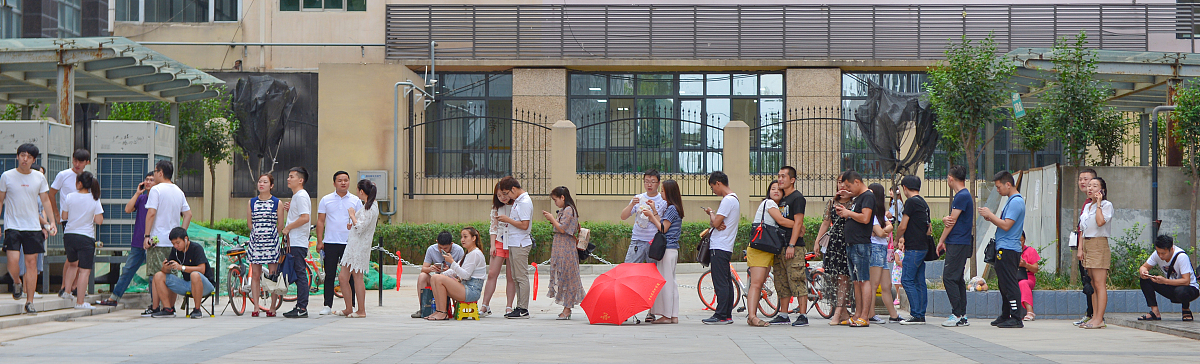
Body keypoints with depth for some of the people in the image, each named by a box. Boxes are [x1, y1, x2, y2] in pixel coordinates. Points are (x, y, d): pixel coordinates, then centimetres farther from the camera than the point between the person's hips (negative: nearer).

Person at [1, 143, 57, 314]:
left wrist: (51, 222, 6)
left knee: (31, 262, 0)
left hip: (33, 227, 2)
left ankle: (29, 302, 6)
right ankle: (17, 283, 20)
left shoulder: (39, 177, 5)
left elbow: (45, 200, 13)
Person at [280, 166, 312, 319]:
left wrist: (288, 227, -14)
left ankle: (302, 309, -9)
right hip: (294, 242, 10)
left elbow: (305, 218, -23)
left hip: (298, 242, -10)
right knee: (298, 274, 10)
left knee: (300, 273, -9)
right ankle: (300, 306, 13)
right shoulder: (296, 196, 20)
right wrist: (289, 210, 10)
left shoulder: (301, 196, -12)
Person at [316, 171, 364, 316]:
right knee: (329, 275, 2)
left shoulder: (355, 201, 7)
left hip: (349, 243, 0)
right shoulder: (326, 200, 8)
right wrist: (319, 241, 0)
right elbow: (320, 221, 8)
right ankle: (327, 305, 7)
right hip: (330, 243, 0)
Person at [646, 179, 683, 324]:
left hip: (668, 249, -10)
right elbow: (663, 225, 13)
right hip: (672, 248, 10)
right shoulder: (672, 208, 16)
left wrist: (651, 215, -6)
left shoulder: (672, 208, -12)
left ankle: (667, 315, -4)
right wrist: (654, 212, 15)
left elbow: (663, 229, -12)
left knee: (665, 280, -6)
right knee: (670, 281, 10)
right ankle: (674, 315, 10)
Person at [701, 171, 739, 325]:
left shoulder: (728, 200, -15)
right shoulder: (734, 199, 18)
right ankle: (727, 315, 15)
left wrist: (711, 213, -1)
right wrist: (716, 224, -8)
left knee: (720, 282, -9)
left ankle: (721, 316, -9)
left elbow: (716, 222, -20)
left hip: (719, 247, -10)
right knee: (726, 282, 11)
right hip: (726, 247, 10)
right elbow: (716, 222, 15)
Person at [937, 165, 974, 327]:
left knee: (949, 278, -11)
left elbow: (952, 221, -13)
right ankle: (962, 316, 11)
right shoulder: (962, 195, 19)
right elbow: (949, 219, 17)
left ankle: (958, 315, -12)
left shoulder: (963, 196, -14)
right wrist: (945, 219, -7)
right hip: (957, 243, 10)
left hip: (958, 244, -10)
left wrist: (941, 241, -6)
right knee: (958, 279, 10)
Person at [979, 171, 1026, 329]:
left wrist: (990, 215, -12)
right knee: (1004, 284, 14)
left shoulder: (1016, 201, -14)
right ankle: (1005, 316, 21)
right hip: (1004, 249, 11)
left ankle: (1016, 318, -10)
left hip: (1008, 249, -11)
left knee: (1010, 284, -10)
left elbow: (1006, 226, -21)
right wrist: (991, 218, 9)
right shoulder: (1012, 201, 19)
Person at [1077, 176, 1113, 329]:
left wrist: (1098, 204, -12)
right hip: (1086, 244, 8)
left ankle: (1099, 319, -12)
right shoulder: (1086, 207, 19)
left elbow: (1100, 222, -22)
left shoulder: (1106, 205, -4)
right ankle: (1094, 317, 8)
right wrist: (1080, 248, 9)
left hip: (1099, 245, -8)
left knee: (1100, 284, -10)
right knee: (1093, 285, 8)